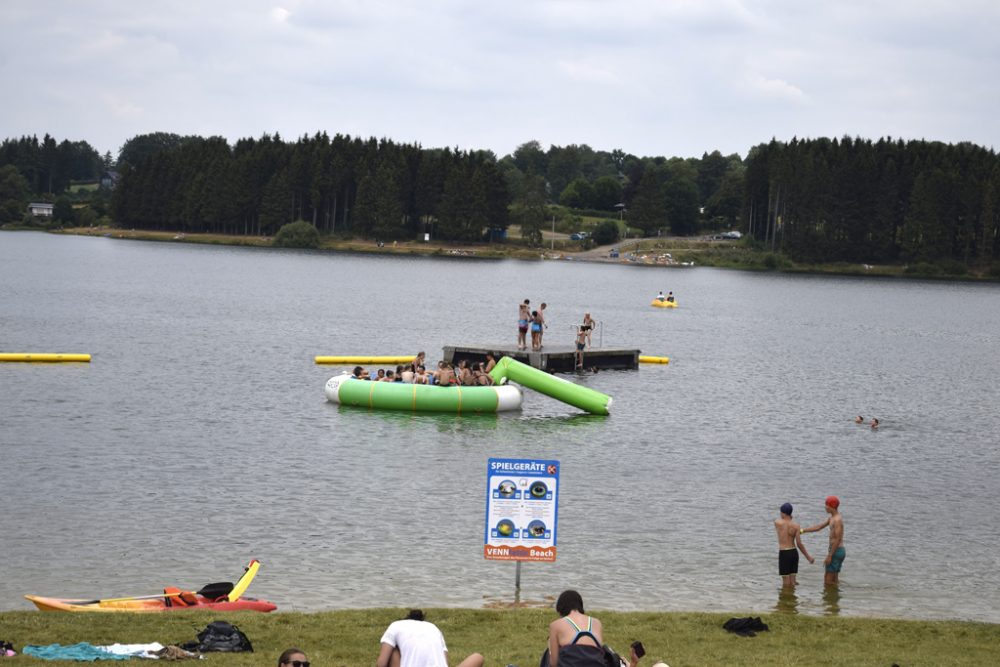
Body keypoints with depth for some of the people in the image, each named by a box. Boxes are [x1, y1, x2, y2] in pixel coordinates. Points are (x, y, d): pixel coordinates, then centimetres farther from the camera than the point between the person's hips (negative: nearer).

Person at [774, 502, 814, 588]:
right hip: (794, 552, 3)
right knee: (792, 578, 11)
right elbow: (799, 543, -9)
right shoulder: (796, 526, -5)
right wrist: (808, 556, -2)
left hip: (784, 553, -3)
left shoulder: (777, 522, -8)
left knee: (785, 579, 2)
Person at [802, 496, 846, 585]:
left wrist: (829, 556, -22)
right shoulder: (831, 518, 14)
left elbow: (837, 540, -22)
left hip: (836, 551, -10)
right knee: (834, 579, 16)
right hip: (836, 551, 10)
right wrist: (802, 530, 15)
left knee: (828, 581, -7)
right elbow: (819, 527, 19)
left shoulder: (837, 520, -18)